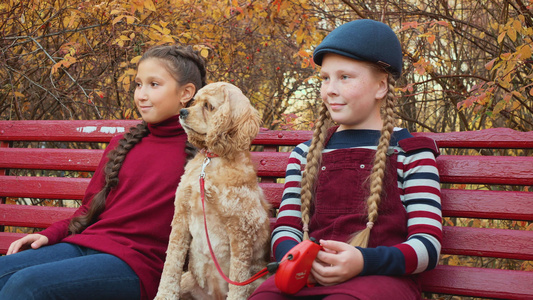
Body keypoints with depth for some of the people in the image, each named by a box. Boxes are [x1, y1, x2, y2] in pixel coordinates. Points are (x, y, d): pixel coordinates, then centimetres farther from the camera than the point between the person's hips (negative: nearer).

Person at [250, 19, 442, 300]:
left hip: (382, 275, -3)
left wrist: (363, 261, -19)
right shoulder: (305, 154, 21)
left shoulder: (409, 153, 7)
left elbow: (428, 244, -1)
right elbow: (285, 228, 15)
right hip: (308, 277, 3)